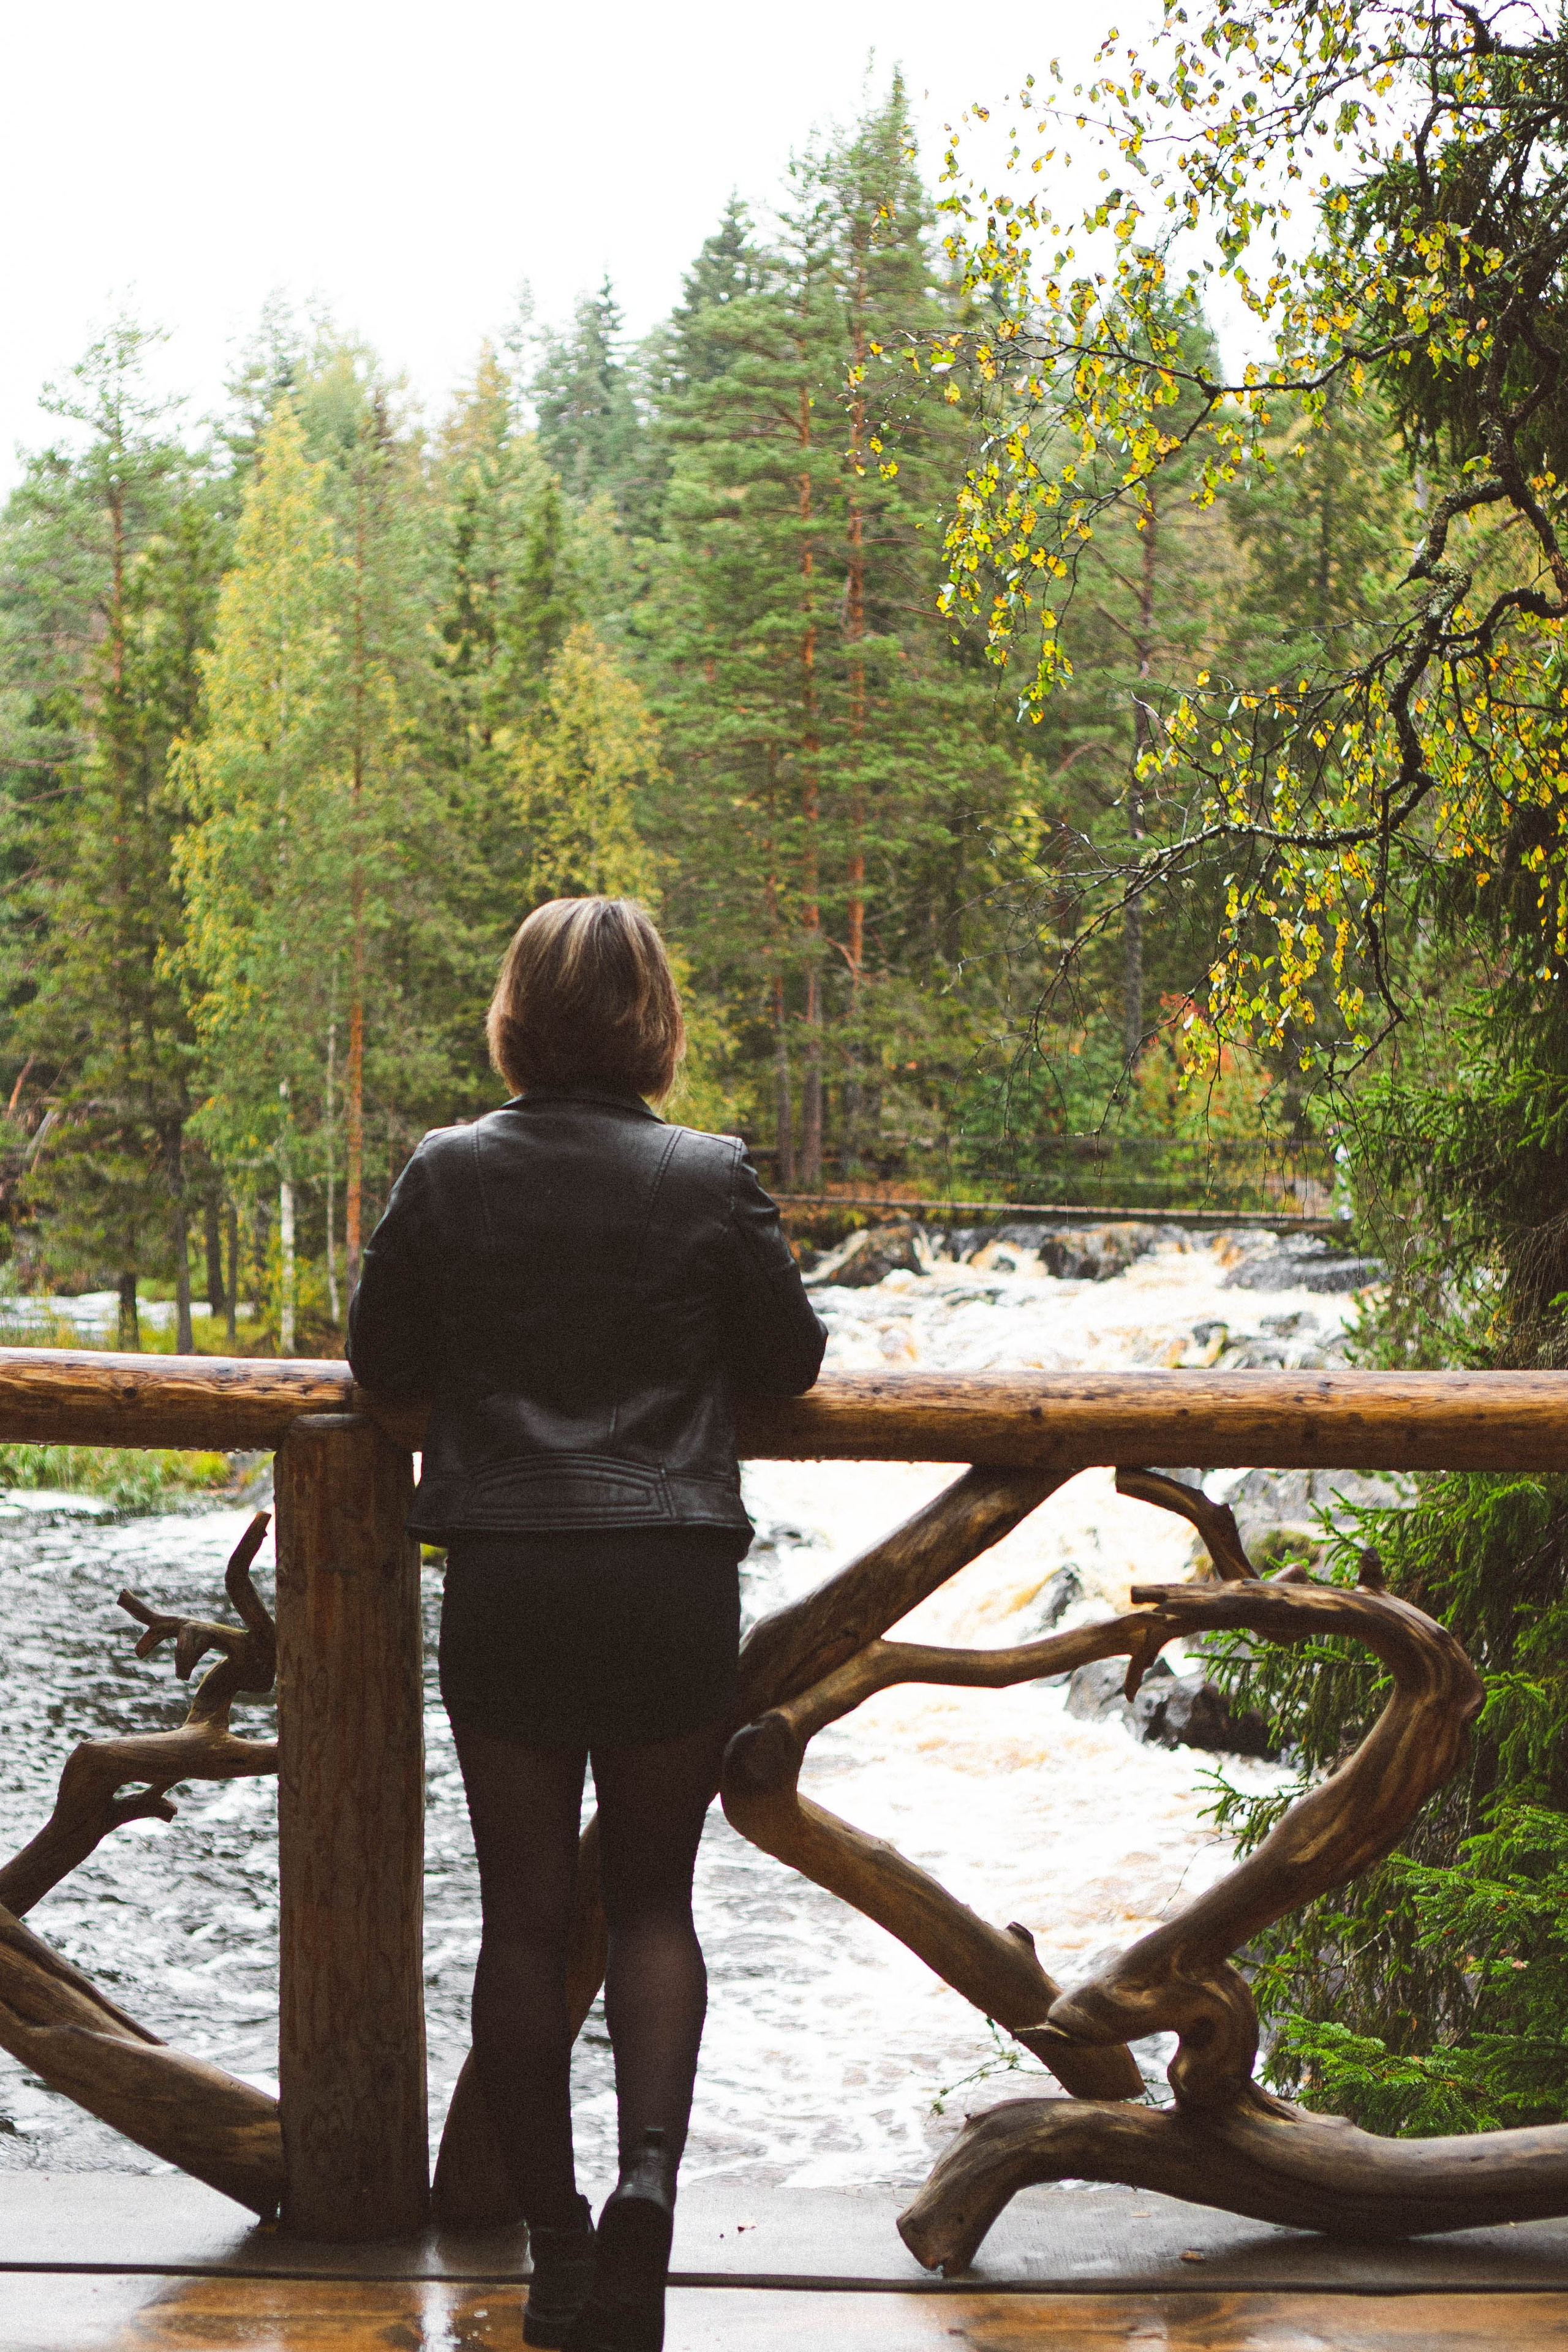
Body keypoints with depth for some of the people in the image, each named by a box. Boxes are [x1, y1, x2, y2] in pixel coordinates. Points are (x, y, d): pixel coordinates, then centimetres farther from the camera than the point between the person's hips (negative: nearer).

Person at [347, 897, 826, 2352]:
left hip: (502, 1579, 1)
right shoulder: (710, 1177, -4)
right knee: (653, 1899, 13)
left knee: (523, 1914, 9)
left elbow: (379, 1360, 6)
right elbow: (790, 1361, 5)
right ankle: (650, 2169, -7)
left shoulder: (448, 1173, -2)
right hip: (672, 1578, 0)